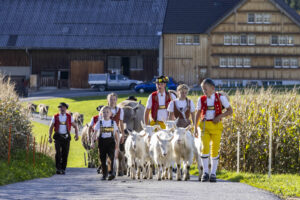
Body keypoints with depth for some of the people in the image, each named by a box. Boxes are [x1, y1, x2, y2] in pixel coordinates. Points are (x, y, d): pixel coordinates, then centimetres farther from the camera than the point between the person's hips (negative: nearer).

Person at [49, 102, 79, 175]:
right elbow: (51, 127, 9)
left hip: (66, 137, 1)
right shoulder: (55, 117, 3)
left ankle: (63, 169, 13)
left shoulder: (69, 117, 5)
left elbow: (75, 126, 12)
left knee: (65, 154, 2)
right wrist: (50, 137, 1)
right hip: (58, 137, -1)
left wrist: (76, 134, -2)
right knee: (58, 153, -14)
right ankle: (58, 168, -10)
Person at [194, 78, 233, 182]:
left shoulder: (220, 98, -1)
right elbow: (198, 114, 15)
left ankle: (213, 173, 9)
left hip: (216, 126, -1)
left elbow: (230, 111, 3)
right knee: (205, 148, -13)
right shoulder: (201, 99, 6)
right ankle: (205, 172, -7)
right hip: (205, 126, 1)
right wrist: (195, 128, 8)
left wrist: (219, 116, -12)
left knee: (215, 149, -1)